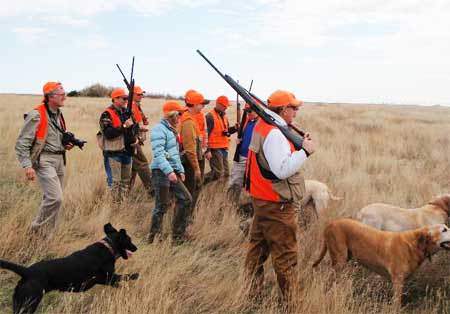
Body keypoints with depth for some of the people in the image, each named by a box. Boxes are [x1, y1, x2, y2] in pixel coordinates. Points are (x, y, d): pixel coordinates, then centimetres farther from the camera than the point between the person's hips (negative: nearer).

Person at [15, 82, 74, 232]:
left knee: (51, 198, 12)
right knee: (55, 198, -16)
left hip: (59, 159, 8)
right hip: (44, 161, -8)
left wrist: (65, 146, 9)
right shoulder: (36, 115, -13)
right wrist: (27, 166, -21)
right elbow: (22, 143, -14)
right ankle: (37, 230, -1)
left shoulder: (58, 115, 13)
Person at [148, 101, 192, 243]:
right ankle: (153, 238, 5)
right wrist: (169, 171, -29)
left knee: (185, 199, 9)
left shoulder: (171, 130, 17)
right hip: (161, 172, -10)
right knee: (162, 206, -6)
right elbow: (158, 154, -23)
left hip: (172, 172, 10)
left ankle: (178, 235, 19)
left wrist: (180, 170, 20)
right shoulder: (159, 130, -13)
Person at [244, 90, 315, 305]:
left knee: (258, 246, 17)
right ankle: (289, 300, 9)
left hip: (261, 199, 10)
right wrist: (305, 151, -20)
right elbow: (283, 170, -27)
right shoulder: (274, 134, -22)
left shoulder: (261, 126, 9)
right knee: (285, 254, 0)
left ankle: (252, 292, 26)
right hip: (278, 205, -10)